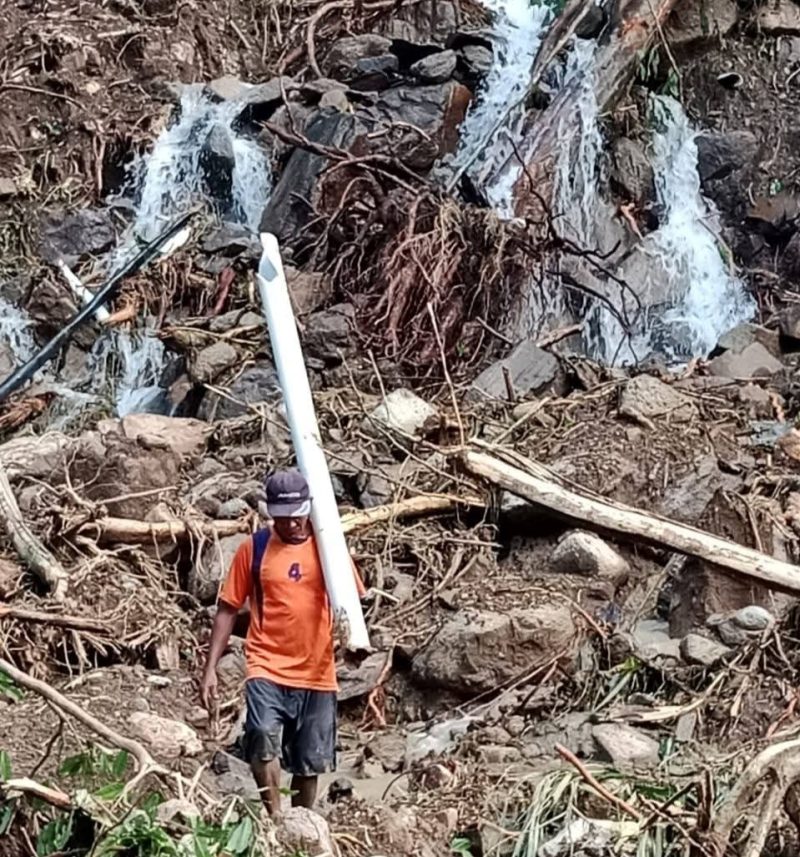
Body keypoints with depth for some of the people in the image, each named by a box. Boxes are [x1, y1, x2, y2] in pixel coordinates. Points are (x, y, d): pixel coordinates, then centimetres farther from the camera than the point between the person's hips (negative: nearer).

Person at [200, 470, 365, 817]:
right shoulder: (254, 548, 0)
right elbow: (228, 609, 4)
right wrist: (210, 668, -1)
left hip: (317, 673, 2)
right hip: (267, 669, -2)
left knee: (310, 763, 10)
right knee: (263, 738, -28)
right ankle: (276, 818, -21)